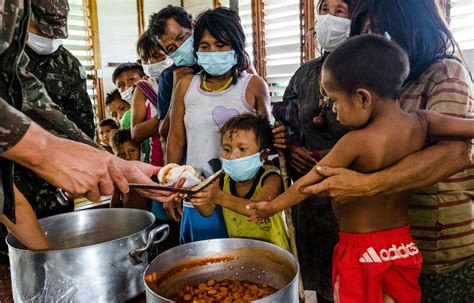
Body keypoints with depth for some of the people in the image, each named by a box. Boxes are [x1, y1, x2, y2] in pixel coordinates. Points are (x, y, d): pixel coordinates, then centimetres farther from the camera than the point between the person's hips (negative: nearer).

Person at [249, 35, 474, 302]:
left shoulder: (357, 142, -23)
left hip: (361, 250, -5)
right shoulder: (421, 123, -11)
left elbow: (307, 185, -13)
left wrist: (272, 207, 0)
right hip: (403, 246, 5)